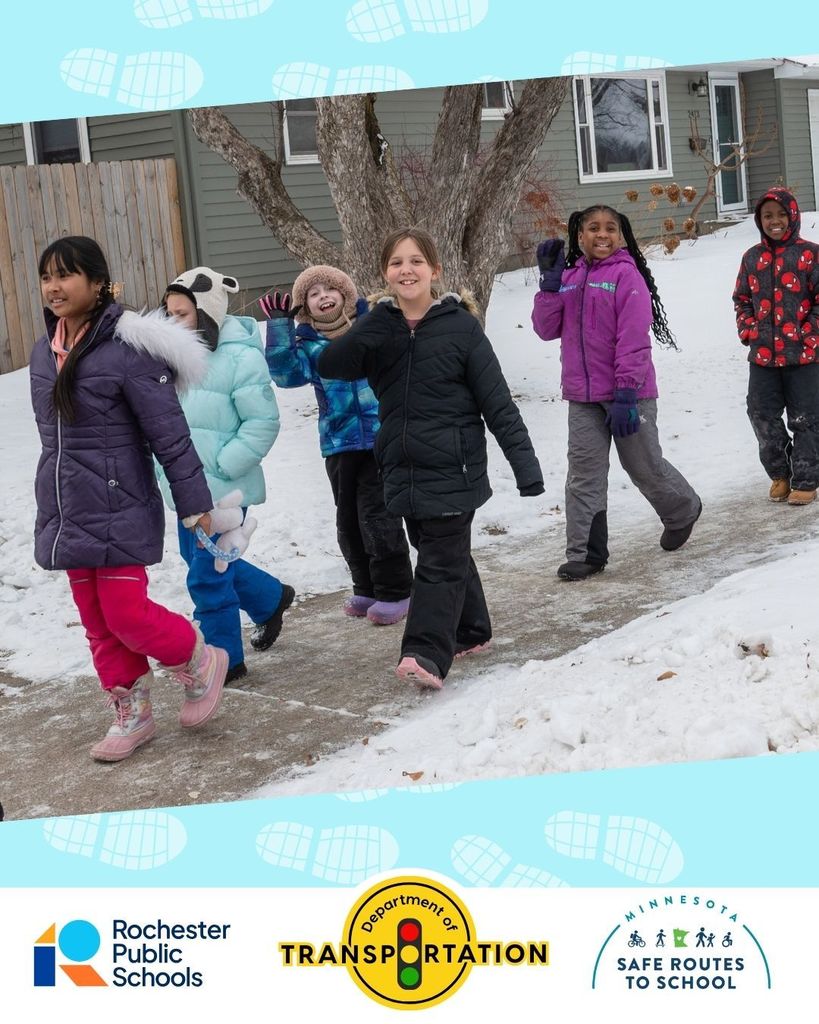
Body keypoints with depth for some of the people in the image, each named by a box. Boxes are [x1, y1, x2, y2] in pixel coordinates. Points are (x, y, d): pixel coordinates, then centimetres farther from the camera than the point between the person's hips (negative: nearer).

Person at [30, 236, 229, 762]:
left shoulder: (126, 349, -15)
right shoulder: (44, 352, 8)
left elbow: (169, 432, -13)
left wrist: (194, 501, -11)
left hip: (119, 511, -7)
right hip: (66, 513, 7)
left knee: (126, 614, -7)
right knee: (98, 623, 12)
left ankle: (202, 663, 19)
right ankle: (132, 714, 26)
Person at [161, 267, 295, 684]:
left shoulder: (241, 357, -15)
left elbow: (263, 422, -15)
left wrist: (221, 466, -17)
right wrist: (164, 463, 5)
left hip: (222, 489, -8)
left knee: (207, 575, -4)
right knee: (198, 559, 21)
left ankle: (225, 659, 12)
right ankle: (271, 599, 42)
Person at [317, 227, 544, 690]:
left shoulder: (460, 326, -8)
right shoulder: (380, 328, 5)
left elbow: (498, 403, -9)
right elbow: (329, 366, -10)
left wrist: (525, 464, -12)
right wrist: (376, 322, -22)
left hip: (453, 469, -5)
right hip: (404, 469, 5)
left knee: (441, 561, -7)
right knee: (445, 553, 17)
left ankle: (428, 654, -9)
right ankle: (471, 631, 33)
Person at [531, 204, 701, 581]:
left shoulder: (626, 274, -10)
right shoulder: (570, 277, 9)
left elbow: (634, 339, -15)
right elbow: (546, 329, 5)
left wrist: (626, 394, -19)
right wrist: (550, 281, -7)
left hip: (628, 393, -5)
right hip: (583, 396, 5)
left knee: (644, 467, 10)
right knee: (584, 474, 1)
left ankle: (682, 511, 38)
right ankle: (585, 554, 7)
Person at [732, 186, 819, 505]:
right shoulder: (752, 257, 8)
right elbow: (742, 298, 16)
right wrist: (748, 330, 3)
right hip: (763, 354, 4)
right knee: (762, 414, 6)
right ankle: (780, 472, 26)